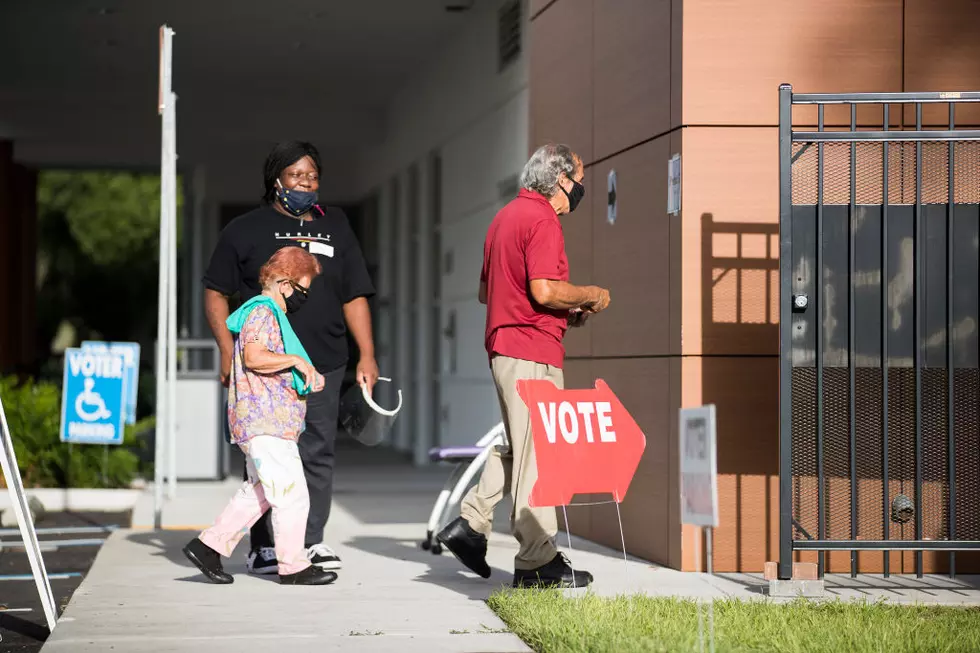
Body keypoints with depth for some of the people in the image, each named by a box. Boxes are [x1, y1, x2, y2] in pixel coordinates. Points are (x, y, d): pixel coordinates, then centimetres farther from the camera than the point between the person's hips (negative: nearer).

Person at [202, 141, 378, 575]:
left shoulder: (336, 227, 16)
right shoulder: (246, 230, 6)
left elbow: (355, 296, 16)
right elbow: (215, 294, 5)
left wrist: (367, 355, 7)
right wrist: (228, 351, -6)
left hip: (323, 365, 3)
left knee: (318, 453, 2)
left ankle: (312, 540, 9)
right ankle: (262, 546, 5)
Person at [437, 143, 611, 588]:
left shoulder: (505, 217, 18)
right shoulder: (542, 220, -12)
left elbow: (485, 289, 23)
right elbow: (545, 290, -23)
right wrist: (589, 296, -4)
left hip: (503, 347, 10)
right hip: (532, 352, -10)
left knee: (519, 447, 18)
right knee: (537, 453, -5)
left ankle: (470, 523, 11)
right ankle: (537, 562, -2)